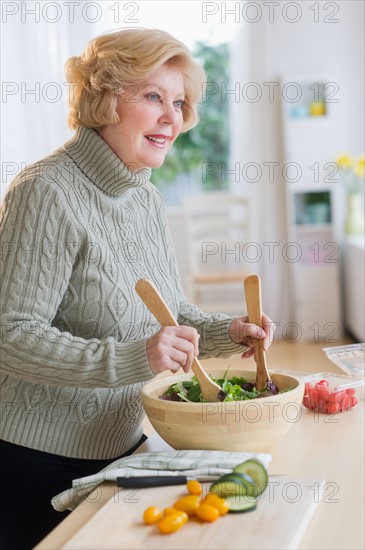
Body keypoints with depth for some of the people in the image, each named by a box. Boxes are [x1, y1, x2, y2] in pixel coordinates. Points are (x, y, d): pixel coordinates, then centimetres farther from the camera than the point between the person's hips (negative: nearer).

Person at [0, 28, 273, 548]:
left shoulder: (148, 200, 6)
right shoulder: (46, 192, -19)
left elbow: (171, 313, 14)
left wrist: (225, 332, -6)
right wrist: (130, 358, -33)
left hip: (122, 446, 8)